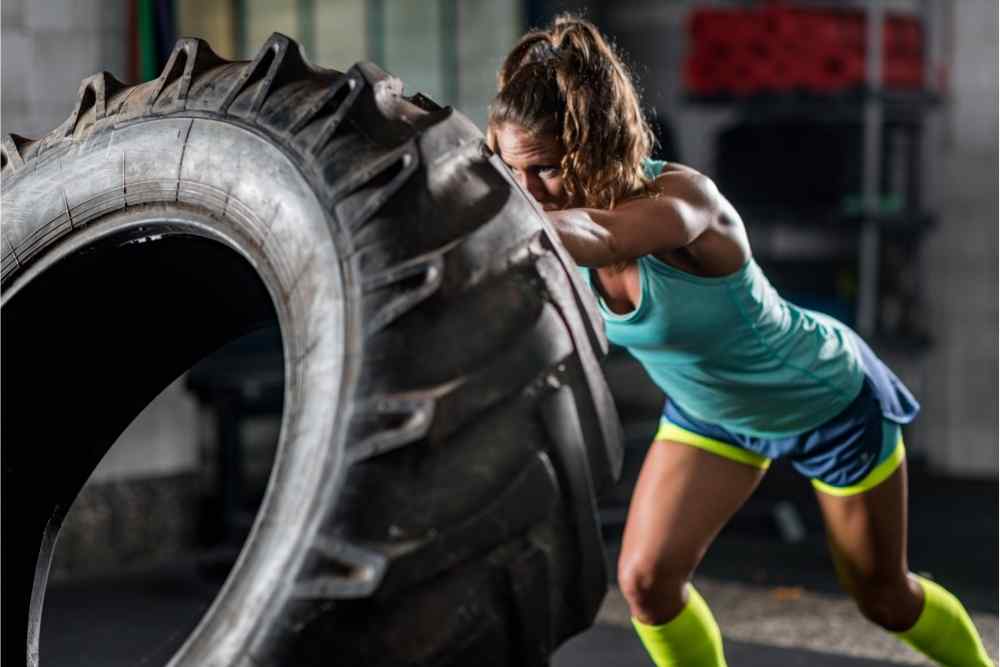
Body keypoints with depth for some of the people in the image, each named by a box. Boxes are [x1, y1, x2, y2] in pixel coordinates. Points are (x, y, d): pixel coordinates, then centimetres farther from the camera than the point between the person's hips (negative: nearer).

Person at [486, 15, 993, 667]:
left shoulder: (682, 196, -41)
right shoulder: (564, 210, -21)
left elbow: (599, 238, -63)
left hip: (830, 399, -5)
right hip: (710, 411, 5)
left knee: (885, 597, 13)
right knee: (645, 577, -10)